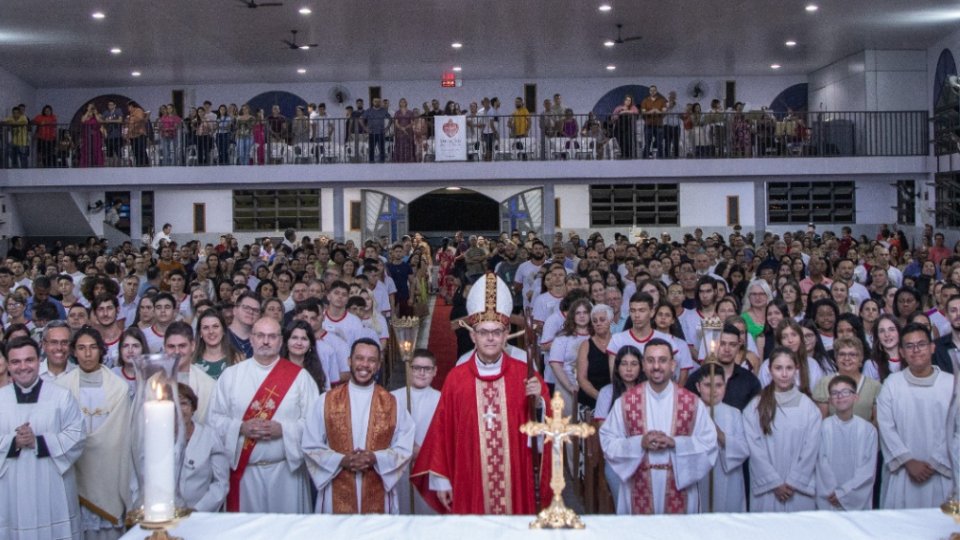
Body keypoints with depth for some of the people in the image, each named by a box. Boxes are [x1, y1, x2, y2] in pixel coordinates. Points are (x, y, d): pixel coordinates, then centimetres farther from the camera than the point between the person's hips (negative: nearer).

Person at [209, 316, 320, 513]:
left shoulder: (299, 376, 2)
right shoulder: (231, 375, 6)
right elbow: (215, 417, 4)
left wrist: (282, 429, -16)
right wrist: (241, 427, -13)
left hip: (285, 470, -1)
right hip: (243, 470, 1)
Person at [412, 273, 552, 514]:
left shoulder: (525, 374, 1)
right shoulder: (456, 378, 0)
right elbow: (442, 431, 2)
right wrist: (440, 479, 1)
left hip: (515, 482, 0)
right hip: (470, 483, 0)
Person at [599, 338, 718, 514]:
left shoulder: (692, 402, 0)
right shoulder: (625, 402, 0)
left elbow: (709, 442, -1)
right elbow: (608, 441, 0)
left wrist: (675, 443, -15)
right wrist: (639, 443, -15)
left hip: (679, 489, 0)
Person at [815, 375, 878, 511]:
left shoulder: (868, 429, -2)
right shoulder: (824, 427, -3)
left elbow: (868, 469, -3)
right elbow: (823, 464, -4)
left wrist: (843, 492, -9)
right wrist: (833, 492, -10)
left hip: (859, 500, 0)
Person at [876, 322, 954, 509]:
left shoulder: (951, 383, 2)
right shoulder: (892, 383, 3)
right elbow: (886, 427, -1)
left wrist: (934, 464, -7)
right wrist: (908, 462, -9)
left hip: (941, 474, 0)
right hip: (901, 475, 0)